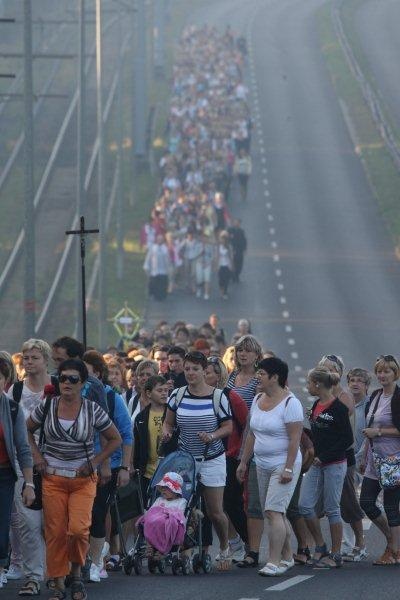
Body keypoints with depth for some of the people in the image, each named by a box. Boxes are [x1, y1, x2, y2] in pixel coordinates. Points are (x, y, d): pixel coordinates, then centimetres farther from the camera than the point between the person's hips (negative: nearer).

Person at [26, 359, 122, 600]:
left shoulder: (93, 410, -4)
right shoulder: (47, 407, 0)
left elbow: (115, 439, 7)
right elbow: (28, 430, 16)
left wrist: (94, 462, -2)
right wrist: (37, 456, 4)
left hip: (83, 479, -2)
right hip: (53, 478, 2)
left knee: (79, 529, -17)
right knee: (55, 532, 0)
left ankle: (77, 573, 9)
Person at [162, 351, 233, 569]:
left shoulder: (217, 397, -6)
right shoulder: (177, 395, 1)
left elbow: (228, 427, -1)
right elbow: (168, 422, 12)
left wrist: (212, 436, -19)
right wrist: (166, 433, -10)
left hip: (212, 460, -2)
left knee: (215, 512, 0)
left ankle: (224, 547, 24)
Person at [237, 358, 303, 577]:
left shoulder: (290, 403, -13)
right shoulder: (258, 400, 11)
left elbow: (295, 438, -17)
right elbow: (252, 434, 19)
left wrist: (288, 468, -21)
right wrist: (244, 462, 17)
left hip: (283, 465, -8)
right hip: (263, 465, 8)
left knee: (274, 512, -14)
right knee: (276, 513, 12)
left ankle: (274, 562, -14)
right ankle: (287, 558, 22)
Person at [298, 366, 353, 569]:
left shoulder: (338, 408, -13)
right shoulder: (316, 406, 10)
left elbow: (347, 440, -14)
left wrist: (324, 457, -15)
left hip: (334, 464, -8)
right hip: (316, 464, 8)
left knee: (332, 509, -1)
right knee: (305, 505, 1)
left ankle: (336, 555, 7)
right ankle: (320, 547, 15)